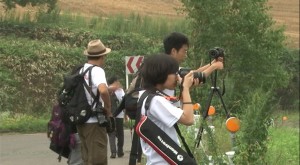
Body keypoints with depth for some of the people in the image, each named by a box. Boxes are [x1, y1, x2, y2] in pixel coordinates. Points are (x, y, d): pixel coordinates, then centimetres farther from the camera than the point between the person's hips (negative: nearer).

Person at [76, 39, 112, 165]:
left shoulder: (81, 71, 11)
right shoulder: (97, 70, -14)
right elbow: (103, 90, -32)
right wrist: (108, 109, -17)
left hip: (81, 121, 8)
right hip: (94, 122, -8)